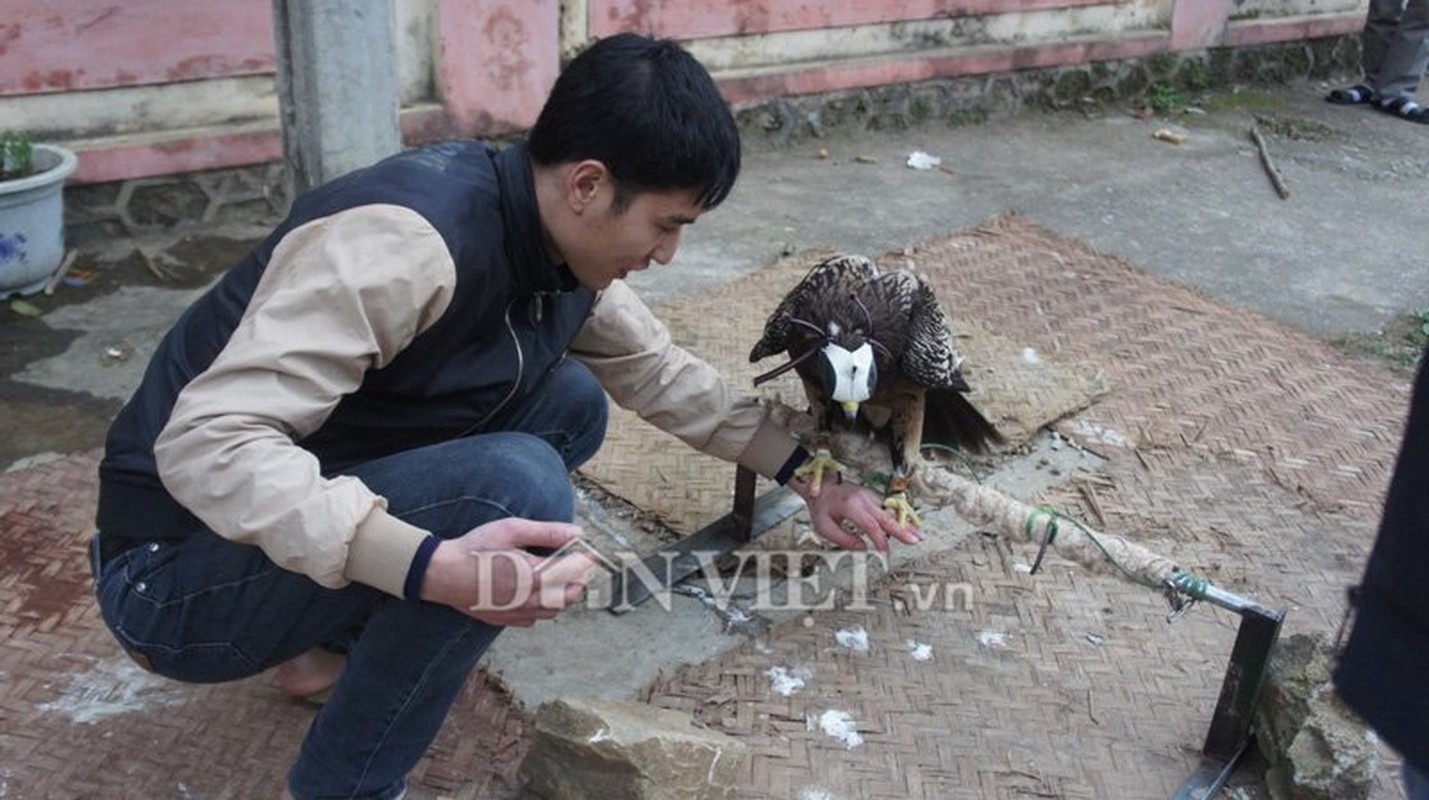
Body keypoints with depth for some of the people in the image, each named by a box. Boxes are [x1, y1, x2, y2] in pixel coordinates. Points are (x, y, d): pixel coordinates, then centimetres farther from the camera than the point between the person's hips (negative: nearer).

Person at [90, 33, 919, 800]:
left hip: (340, 522, 8)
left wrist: (808, 474, 13)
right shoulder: (409, 240, -30)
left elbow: (662, 371, 14)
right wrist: (433, 566, -44)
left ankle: (337, 643, 9)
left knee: (570, 400, 3)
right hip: (176, 574, -8)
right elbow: (207, 444, -34)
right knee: (518, 484, -28)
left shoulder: (564, 249, -3)